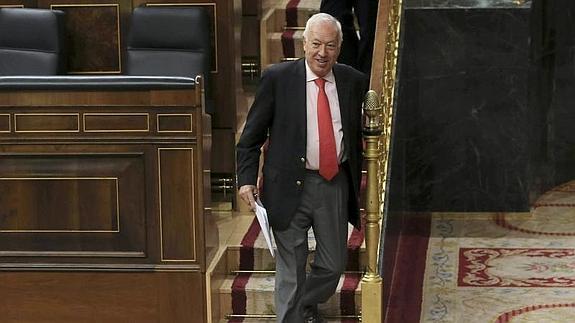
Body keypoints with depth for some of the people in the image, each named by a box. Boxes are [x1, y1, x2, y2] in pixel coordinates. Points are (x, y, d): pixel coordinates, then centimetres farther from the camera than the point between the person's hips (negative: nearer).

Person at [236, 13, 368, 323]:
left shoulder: (354, 82, 2)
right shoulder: (277, 78, -6)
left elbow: (362, 136, 12)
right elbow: (251, 135, -2)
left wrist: (358, 184, 9)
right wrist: (246, 178, -9)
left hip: (336, 184, 3)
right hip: (291, 185, -3)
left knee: (334, 264, 13)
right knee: (291, 268, 6)